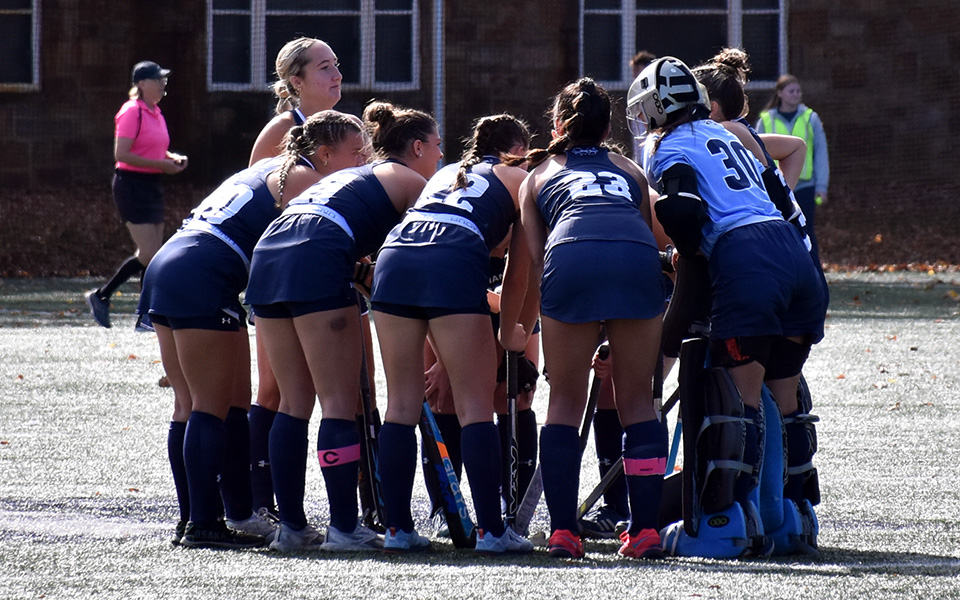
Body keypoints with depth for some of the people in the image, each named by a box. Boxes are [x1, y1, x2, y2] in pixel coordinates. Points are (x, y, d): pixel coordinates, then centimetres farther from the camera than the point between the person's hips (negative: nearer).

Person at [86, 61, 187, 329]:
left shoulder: (155, 113, 14)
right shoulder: (132, 112, -14)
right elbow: (121, 154, -21)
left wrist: (172, 158, 7)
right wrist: (161, 164, -20)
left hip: (151, 186, 9)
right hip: (131, 184, -9)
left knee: (153, 254, 7)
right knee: (149, 254, -13)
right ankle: (101, 296, -2)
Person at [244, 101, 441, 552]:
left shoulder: (349, 176, 35)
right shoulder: (410, 181, 14)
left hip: (266, 257, 7)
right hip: (316, 263, -7)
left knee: (294, 402, 11)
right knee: (339, 402, -4)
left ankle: (291, 527, 10)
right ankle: (344, 528, -8)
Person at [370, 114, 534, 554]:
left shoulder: (445, 174, 37)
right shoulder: (516, 177, 23)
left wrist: (482, 301, 50)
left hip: (394, 257, 5)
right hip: (454, 265, -5)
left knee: (401, 404, 8)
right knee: (475, 406, -2)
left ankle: (397, 529, 5)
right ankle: (491, 530, -6)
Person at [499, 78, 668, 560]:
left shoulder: (540, 174, 32)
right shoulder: (627, 170, 36)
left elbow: (521, 271, 30)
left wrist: (510, 331, 46)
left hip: (571, 258, -1)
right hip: (637, 259, 1)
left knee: (565, 402, 10)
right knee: (637, 401, 10)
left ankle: (563, 531, 2)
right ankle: (646, 530, 4)